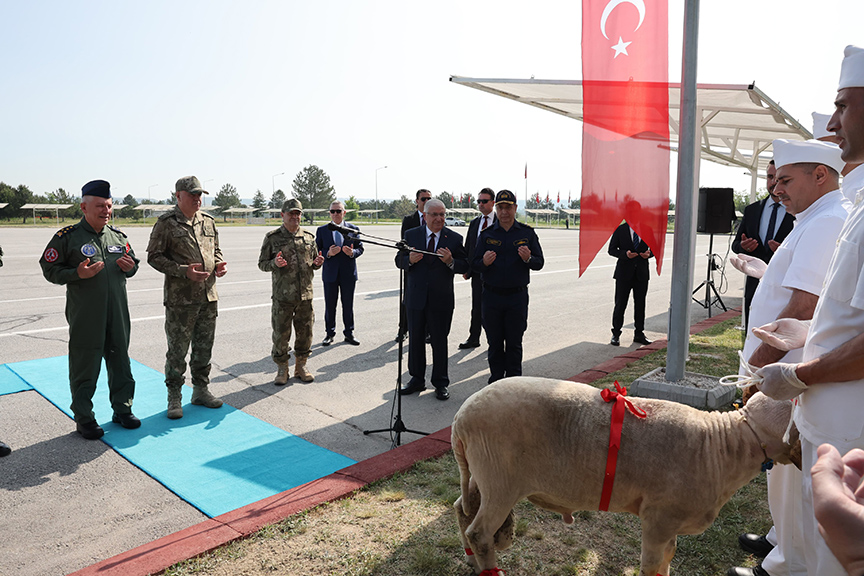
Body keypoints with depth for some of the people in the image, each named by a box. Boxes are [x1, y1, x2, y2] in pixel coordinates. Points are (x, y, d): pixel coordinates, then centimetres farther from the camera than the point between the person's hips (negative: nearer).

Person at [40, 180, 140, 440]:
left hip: (118, 313, 5)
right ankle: (84, 418, 18)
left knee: (120, 361, 13)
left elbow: (133, 261, 21)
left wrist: (130, 267, -2)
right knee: (85, 366, 4)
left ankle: (122, 409, 27)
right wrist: (77, 274, -19)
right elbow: (50, 269, -3)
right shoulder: (67, 237, -5)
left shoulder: (118, 236, 9)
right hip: (85, 317, -5)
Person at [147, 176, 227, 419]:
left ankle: (201, 390, 28)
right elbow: (154, 257, -8)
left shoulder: (208, 221, 11)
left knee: (204, 348, 14)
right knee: (177, 350, 2)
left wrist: (220, 263, 1)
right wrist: (184, 271, -19)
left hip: (209, 296, 6)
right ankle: (174, 397, 15)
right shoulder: (166, 223, -6)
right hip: (180, 299, -5)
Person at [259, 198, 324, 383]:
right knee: (281, 334, 3)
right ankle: (282, 369, 19)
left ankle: (301, 366, 25)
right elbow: (262, 264, 3)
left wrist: (317, 263, -4)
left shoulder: (308, 237, 9)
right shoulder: (272, 237, 0)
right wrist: (275, 263, -18)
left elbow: (314, 261, 19)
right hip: (282, 295, -3)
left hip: (305, 294, 3)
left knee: (305, 333, 9)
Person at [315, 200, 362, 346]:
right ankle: (330, 333, 19)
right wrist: (328, 253, -18)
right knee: (330, 305, 7)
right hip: (330, 273, 0)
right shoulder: (322, 230, 4)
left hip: (348, 274, 0)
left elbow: (360, 248, 5)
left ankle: (349, 333, 19)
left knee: (348, 305, 8)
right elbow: (316, 251, 1)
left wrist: (352, 252, -16)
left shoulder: (353, 229, 5)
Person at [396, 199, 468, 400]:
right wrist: (410, 260, -16)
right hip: (415, 298, 2)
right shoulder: (410, 235, 4)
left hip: (441, 299, -2)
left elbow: (464, 266, -1)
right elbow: (399, 260, 6)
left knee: (439, 341, 6)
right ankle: (417, 379, 27)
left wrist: (450, 261, -21)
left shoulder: (454, 239, 0)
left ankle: (441, 383, 19)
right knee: (415, 339, 12)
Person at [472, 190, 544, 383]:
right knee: (494, 343, 8)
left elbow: (539, 263, 3)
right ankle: (496, 380, 22)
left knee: (514, 343, 6)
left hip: (517, 296, -1)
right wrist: (484, 262, -22)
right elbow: (475, 265, 1)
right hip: (492, 296, 1)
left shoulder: (527, 233, 4)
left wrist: (528, 259, -19)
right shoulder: (486, 234, 4)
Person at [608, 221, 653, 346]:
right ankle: (616, 335, 12)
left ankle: (639, 334, 21)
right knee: (620, 304, 1)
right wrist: (625, 254, -20)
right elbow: (611, 249, -1)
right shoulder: (620, 230, -1)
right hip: (624, 272, -3)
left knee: (640, 304, 9)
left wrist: (649, 253, -8)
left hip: (642, 273, 3)